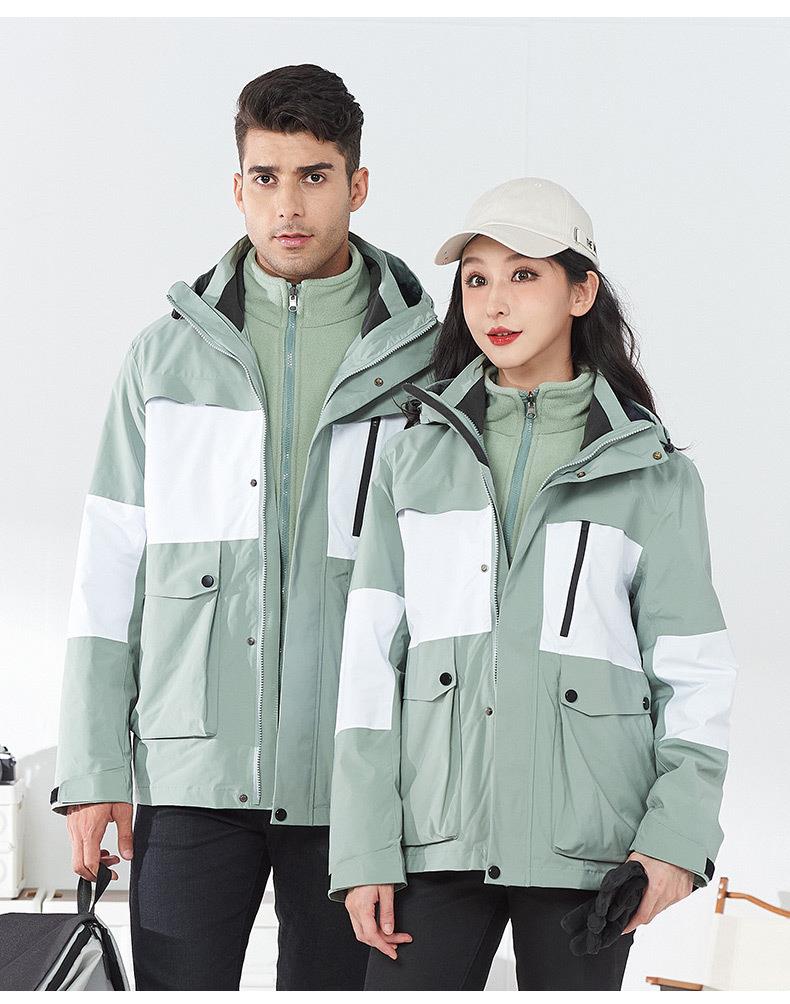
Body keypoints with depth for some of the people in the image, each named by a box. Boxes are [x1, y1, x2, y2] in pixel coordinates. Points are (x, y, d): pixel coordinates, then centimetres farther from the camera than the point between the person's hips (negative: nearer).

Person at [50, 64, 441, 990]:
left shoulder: (419, 360, 4)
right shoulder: (167, 356, 8)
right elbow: (111, 571, 8)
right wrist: (92, 768, 1)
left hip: (354, 778, 0)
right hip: (190, 773, 1)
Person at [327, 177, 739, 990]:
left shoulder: (652, 473, 5)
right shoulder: (415, 458, 9)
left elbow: (692, 670, 3)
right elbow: (370, 657, 5)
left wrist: (678, 832, -11)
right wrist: (364, 850, -3)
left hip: (586, 849, -1)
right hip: (436, 835, 1)